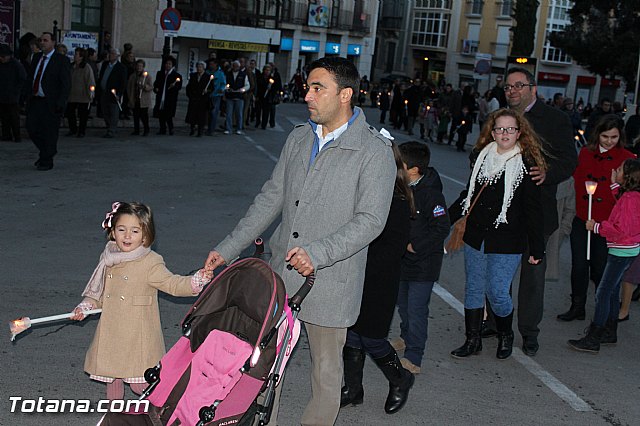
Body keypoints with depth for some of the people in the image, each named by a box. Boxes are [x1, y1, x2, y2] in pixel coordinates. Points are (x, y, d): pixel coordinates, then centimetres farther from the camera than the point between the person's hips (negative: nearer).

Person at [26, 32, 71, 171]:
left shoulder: (62, 61, -7)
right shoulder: (37, 57, 12)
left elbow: (66, 84, -10)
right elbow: (30, 78, 18)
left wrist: (60, 103, -17)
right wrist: (28, 96, 9)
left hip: (50, 103, -6)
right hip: (35, 101, 6)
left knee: (49, 132, 0)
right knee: (32, 128, 7)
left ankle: (47, 161, 12)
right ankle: (45, 152, 28)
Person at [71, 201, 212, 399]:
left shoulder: (151, 263, -12)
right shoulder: (109, 260, 6)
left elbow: (172, 284, -18)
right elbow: (99, 292, 19)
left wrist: (196, 281, -34)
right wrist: (86, 306, 4)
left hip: (138, 333, -6)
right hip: (111, 332, 6)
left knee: (140, 383, -6)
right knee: (111, 377, 18)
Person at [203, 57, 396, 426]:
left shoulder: (375, 151, -12)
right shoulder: (300, 137, 7)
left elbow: (370, 219, -17)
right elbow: (271, 198, 11)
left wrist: (317, 254, -28)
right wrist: (228, 249, 8)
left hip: (328, 282, -5)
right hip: (281, 272, 6)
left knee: (326, 371, 10)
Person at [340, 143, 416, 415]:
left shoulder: (397, 201, -17)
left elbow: (392, 247, -20)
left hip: (378, 283, -6)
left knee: (372, 340, 4)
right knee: (351, 336, 15)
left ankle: (400, 381, 31)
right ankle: (352, 389, 32)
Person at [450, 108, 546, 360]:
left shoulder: (527, 165, -8)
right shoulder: (480, 156, 5)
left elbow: (533, 210, -6)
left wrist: (536, 249, -6)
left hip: (507, 243, -5)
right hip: (475, 237, 5)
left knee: (497, 293, -3)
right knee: (473, 289, 10)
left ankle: (505, 336, 24)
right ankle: (473, 340, 23)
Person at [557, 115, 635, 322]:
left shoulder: (627, 159, -2)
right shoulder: (585, 153, 6)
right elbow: (576, 182, 10)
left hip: (607, 224, -2)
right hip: (581, 219, 3)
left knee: (600, 269, 6)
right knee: (579, 265, 7)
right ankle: (577, 308, 24)